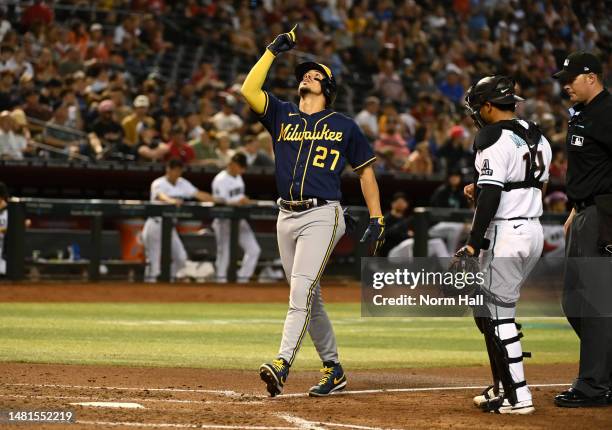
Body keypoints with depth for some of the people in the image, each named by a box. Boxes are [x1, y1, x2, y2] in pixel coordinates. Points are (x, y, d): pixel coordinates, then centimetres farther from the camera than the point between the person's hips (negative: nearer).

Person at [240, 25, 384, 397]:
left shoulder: (344, 126, 5)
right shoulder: (282, 116, 12)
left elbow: (365, 171, 10)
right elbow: (249, 90, -2)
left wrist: (377, 219, 4)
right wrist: (273, 52, -1)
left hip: (322, 216, -5)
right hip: (287, 216, 5)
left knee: (301, 290, -19)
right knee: (309, 297, 10)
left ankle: (282, 365, -29)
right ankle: (333, 370, 21)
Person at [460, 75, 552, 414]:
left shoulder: (494, 139, -14)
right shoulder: (538, 138, 13)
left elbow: (491, 197, -21)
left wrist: (474, 243, -19)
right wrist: (482, 189, 19)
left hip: (505, 234, -9)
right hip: (534, 232, 9)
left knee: (498, 315, -5)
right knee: (487, 310, 19)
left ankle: (517, 396, -7)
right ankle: (503, 386, 21)